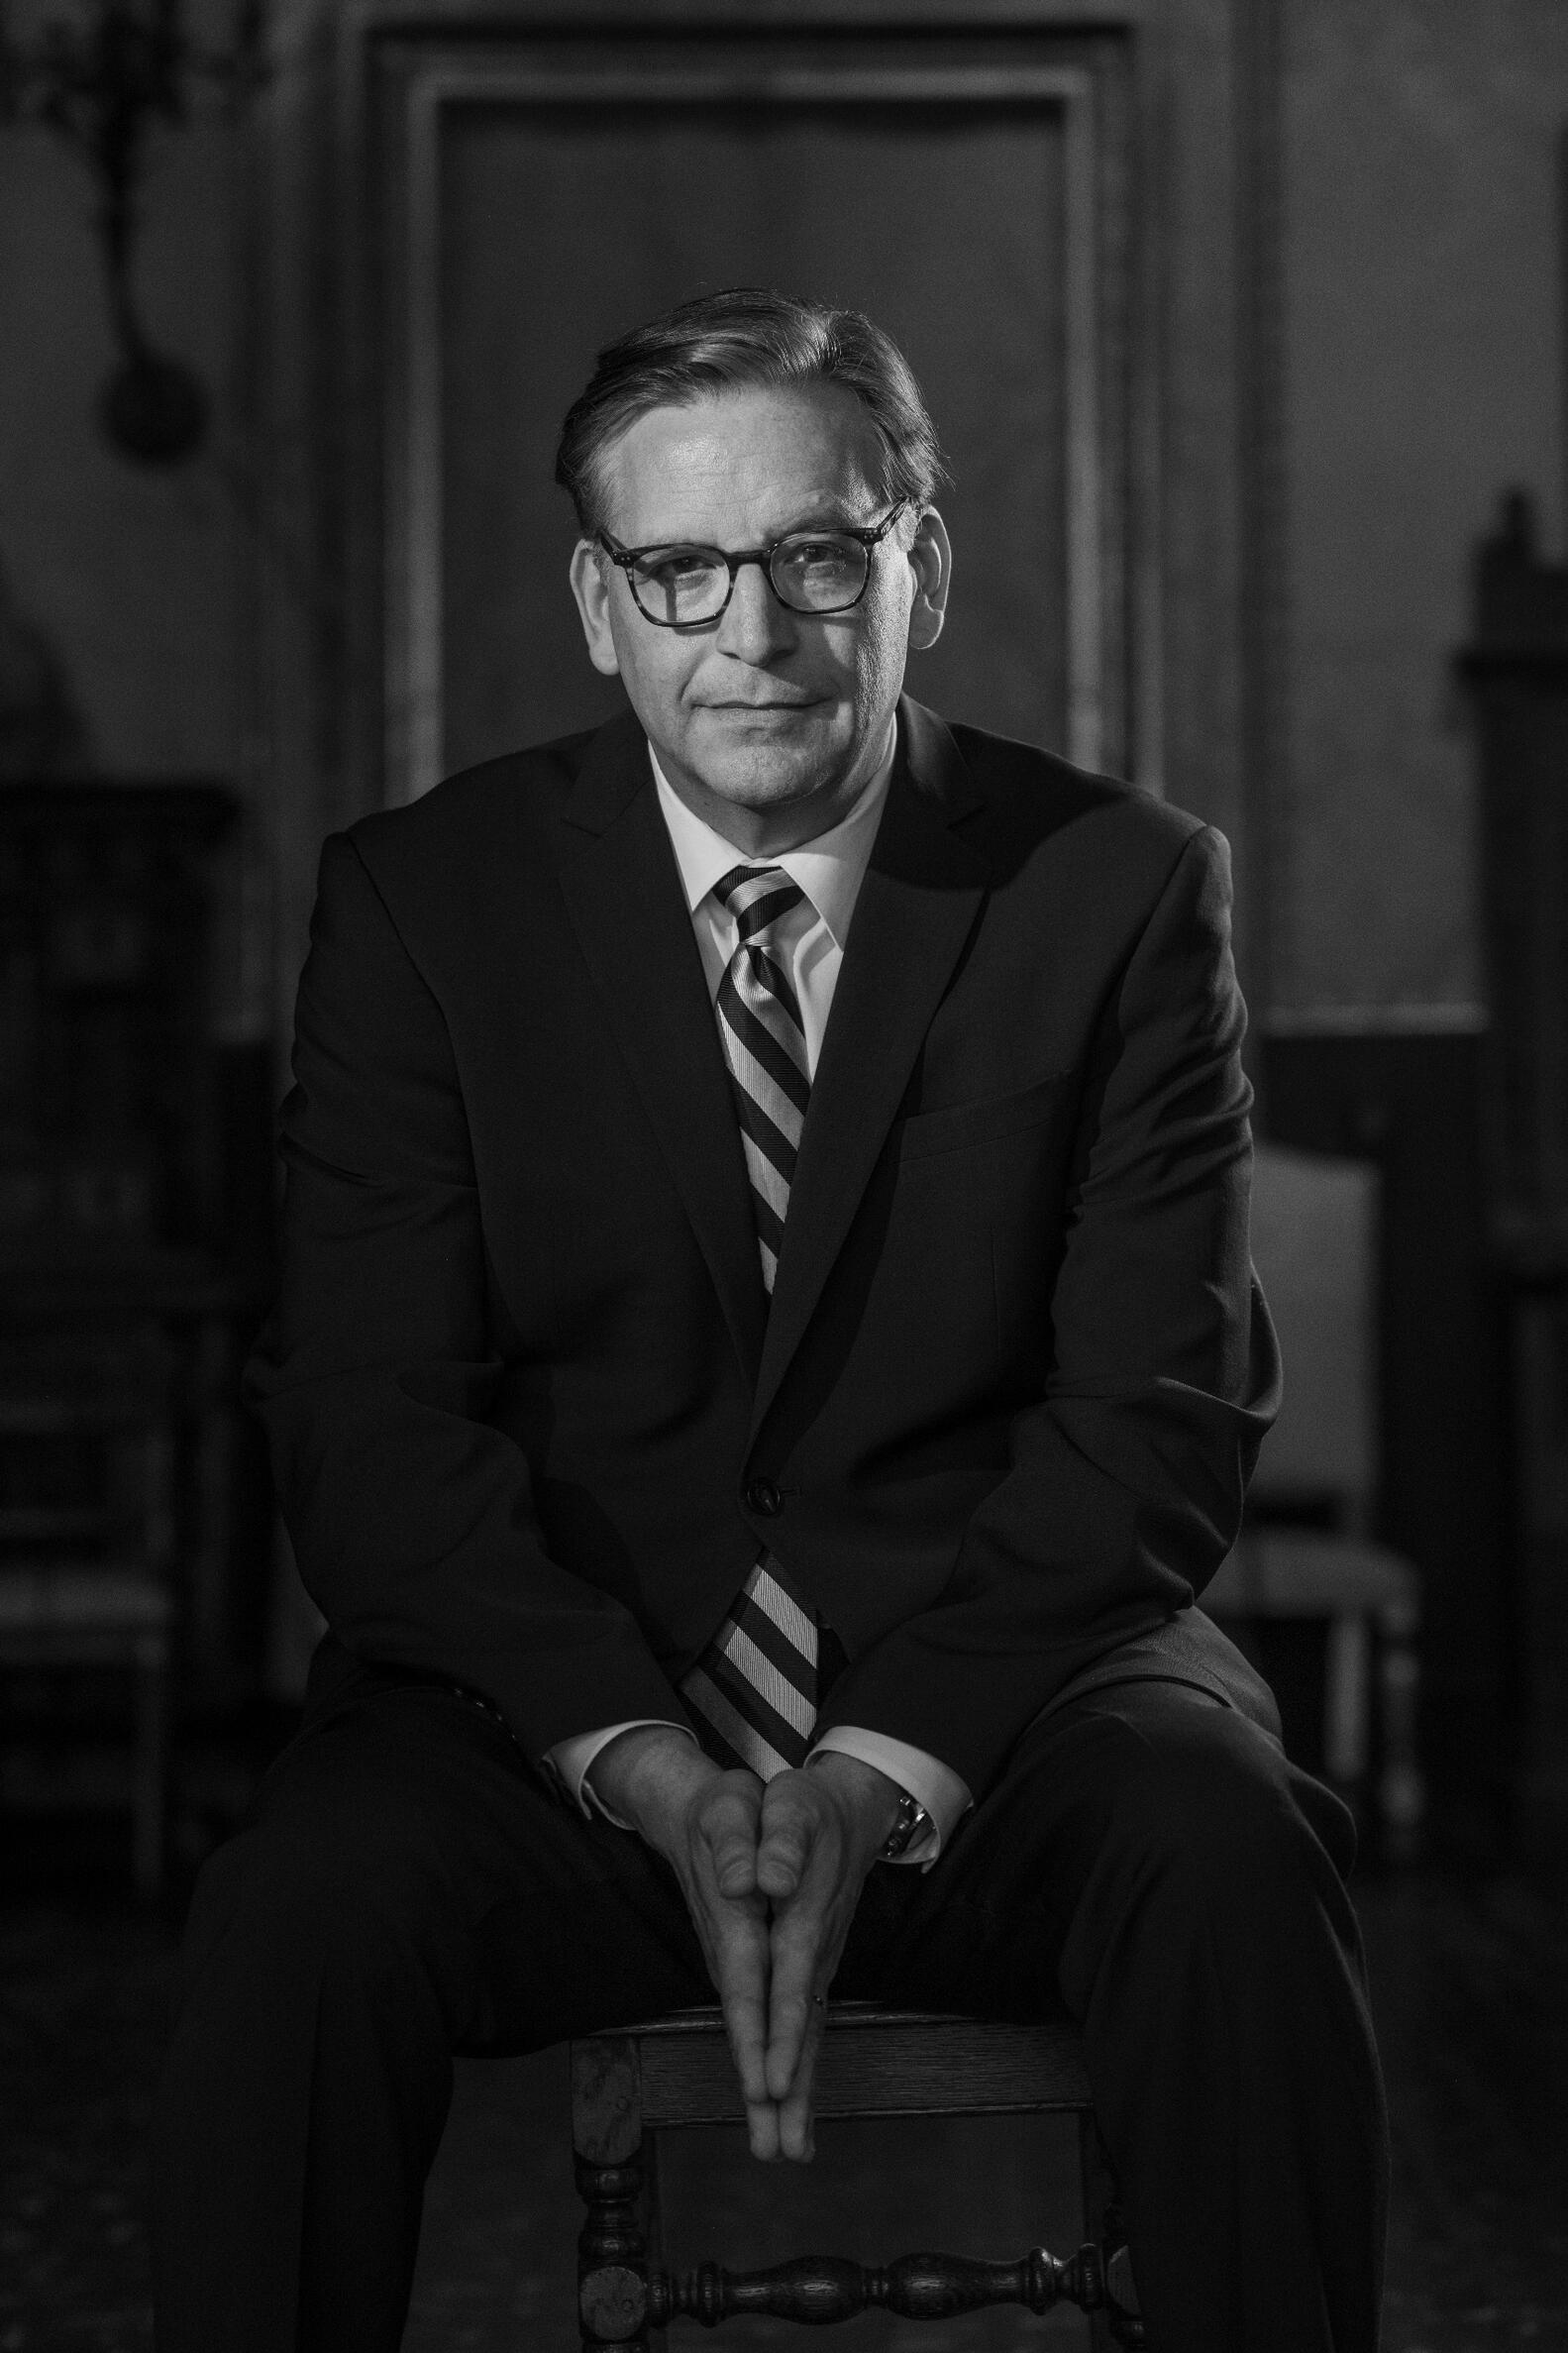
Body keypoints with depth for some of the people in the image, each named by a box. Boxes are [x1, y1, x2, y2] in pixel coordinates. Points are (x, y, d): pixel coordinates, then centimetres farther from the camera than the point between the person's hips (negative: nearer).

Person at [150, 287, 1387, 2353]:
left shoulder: (1124, 892, 2)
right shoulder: (427, 900, 4)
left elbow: (1162, 1414, -3)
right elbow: (368, 1419, -2)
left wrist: (890, 1771, -17)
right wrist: (640, 1758, -17)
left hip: (995, 1669, 0)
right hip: (555, 1698, 0)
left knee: (1226, 1857, -31)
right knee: (302, 1906, -30)